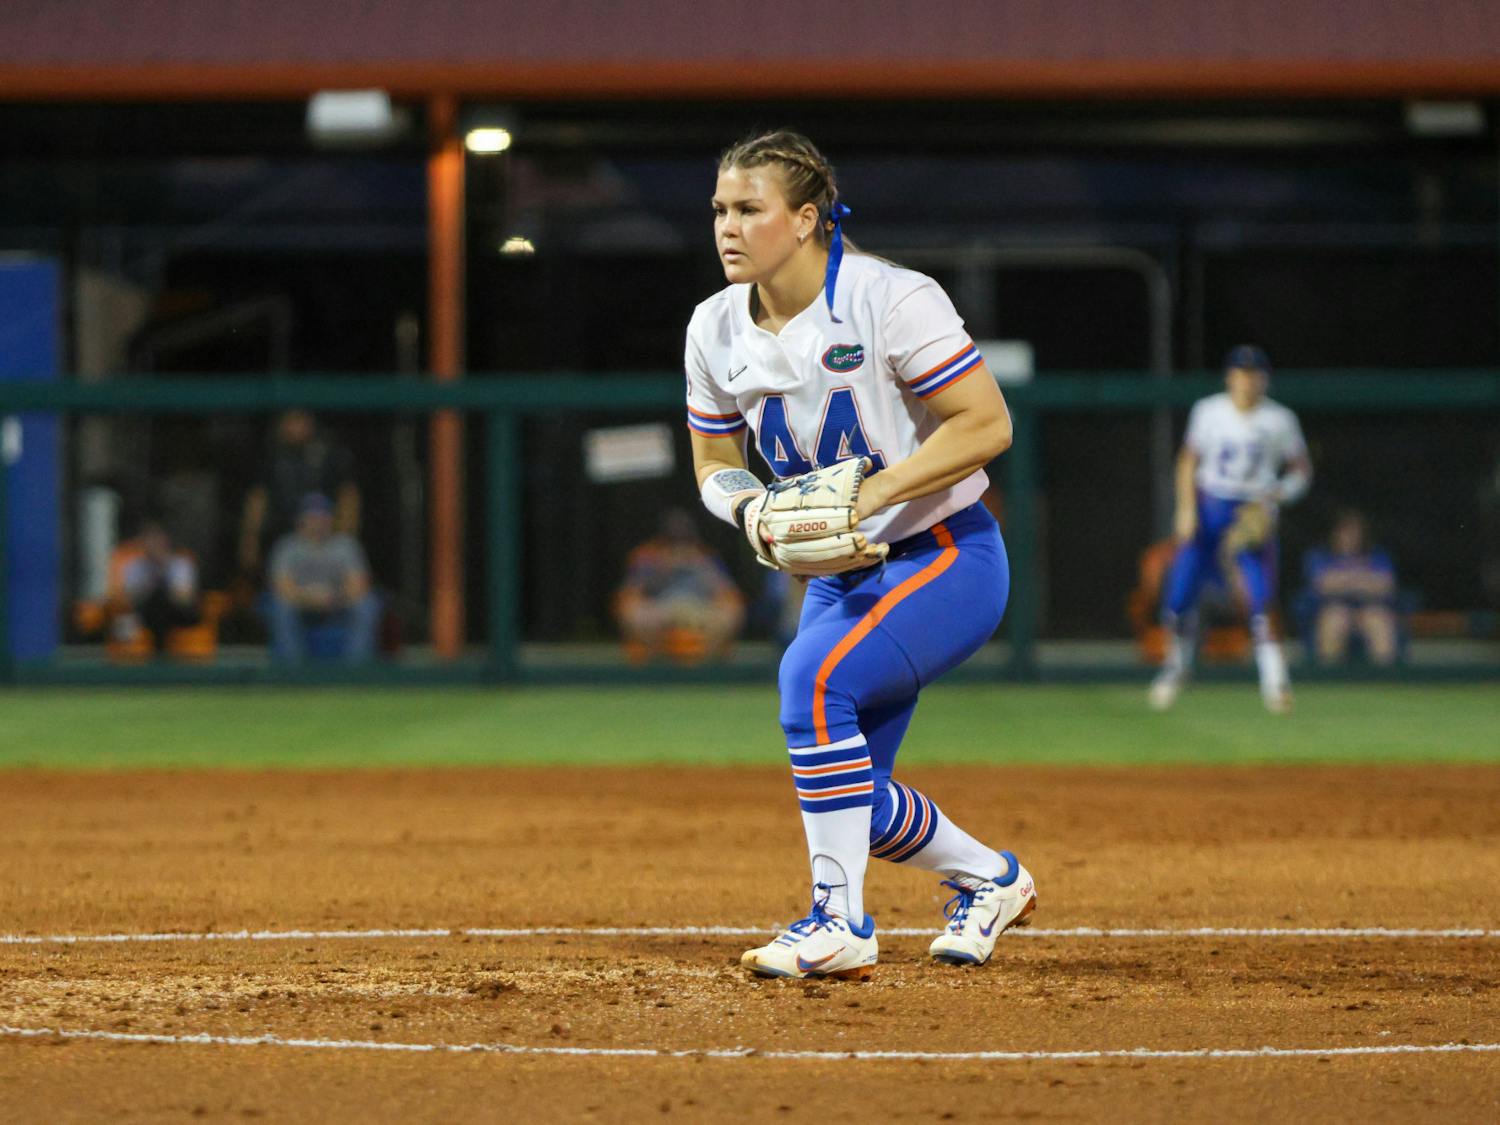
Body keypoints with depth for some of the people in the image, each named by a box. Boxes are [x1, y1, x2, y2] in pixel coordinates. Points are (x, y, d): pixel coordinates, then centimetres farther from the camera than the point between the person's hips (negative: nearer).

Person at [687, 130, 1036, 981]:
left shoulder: (891, 301, -19)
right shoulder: (716, 329, 0)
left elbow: (987, 425, -20)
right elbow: (715, 464, 11)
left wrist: (869, 494, -27)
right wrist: (753, 509, -12)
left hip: (946, 556, -7)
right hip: (838, 578, 7)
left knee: (814, 673, -31)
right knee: (848, 802, 5)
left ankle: (840, 926, -25)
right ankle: (991, 879, 35)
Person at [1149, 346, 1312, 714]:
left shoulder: (1279, 420, -2)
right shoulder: (1208, 411, 1)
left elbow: (1301, 471, 6)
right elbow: (1189, 460, 8)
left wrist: (1275, 497, -11)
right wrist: (1186, 507, -4)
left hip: (1254, 514, -2)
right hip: (1207, 508, 2)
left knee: (1260, 601, -15)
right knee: (1180, 595, 0)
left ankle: (1275, 682, -13)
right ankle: (1178, 663, 24)